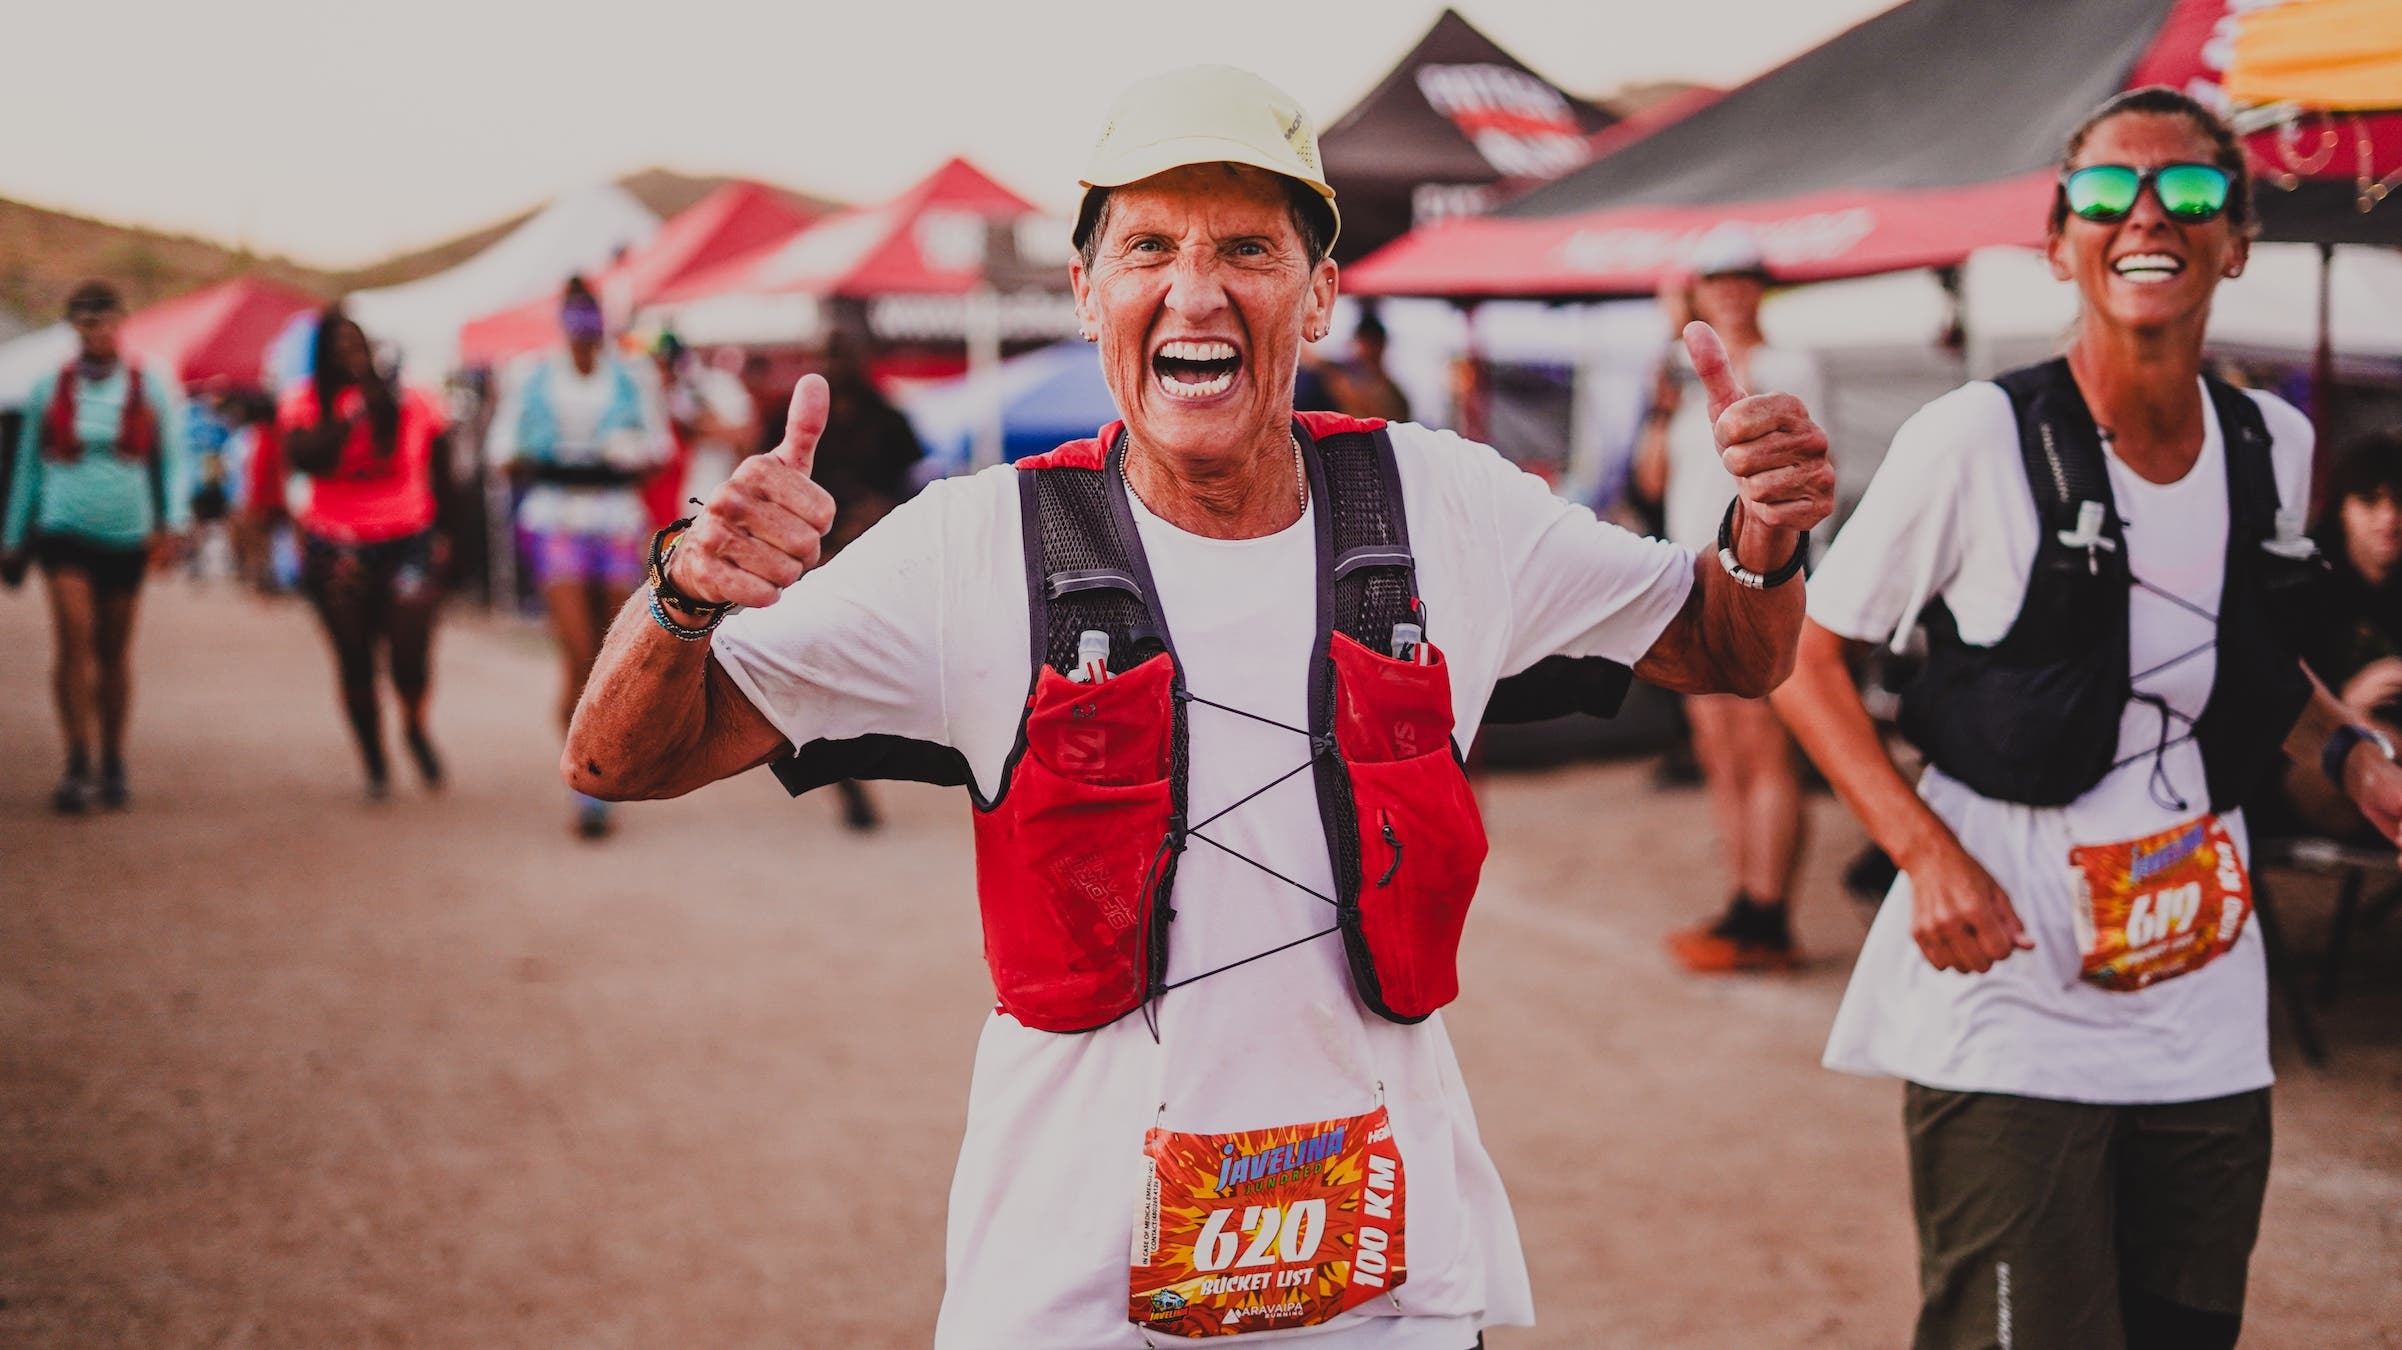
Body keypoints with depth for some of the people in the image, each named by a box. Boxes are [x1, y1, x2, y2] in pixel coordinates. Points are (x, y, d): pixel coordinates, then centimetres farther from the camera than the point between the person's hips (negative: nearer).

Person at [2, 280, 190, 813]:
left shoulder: (152, 387, 3)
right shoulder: (50, 389, 5)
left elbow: (174, 459, 6)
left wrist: (173, 521, -9)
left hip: (128, 535, 1)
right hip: (64, 530, 0)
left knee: (115, 651, 8)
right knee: (73, 639, -15)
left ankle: (113, 765, 20)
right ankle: (77, 764, -11)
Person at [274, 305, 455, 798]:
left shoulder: (413, 402, -2)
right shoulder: (305, 402, -2)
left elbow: (441, 472, 10)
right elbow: (303, 457, -20)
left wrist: (443, 533, 11)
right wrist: (355, 411, -20)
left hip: (408, 542, -1)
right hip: (335, 549, 1)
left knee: (410, 655, -12)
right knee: (355, 662, 7)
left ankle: (415, 726, 21)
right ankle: (374, 766, 23)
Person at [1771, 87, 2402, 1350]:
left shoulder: (2274, 445, 3)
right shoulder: (1975, 440, -13)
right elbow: (1805, 653, -6)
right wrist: (1924, 851, -17)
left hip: (2206, 1022, 6)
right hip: (2008, 1019, -6)